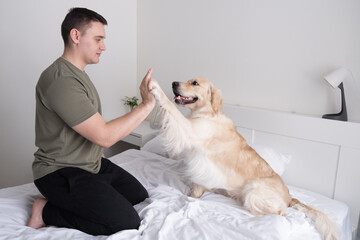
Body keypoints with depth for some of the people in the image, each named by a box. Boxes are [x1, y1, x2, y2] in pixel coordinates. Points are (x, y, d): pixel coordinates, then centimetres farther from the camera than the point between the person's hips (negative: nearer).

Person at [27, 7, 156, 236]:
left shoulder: (77, 74, 9)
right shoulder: (60, 80, -25)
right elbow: (104, 136, -27)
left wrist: (100, 156, 15)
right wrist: (146, 105, -24)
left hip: (91, 163, 10)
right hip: (60, 173, -10)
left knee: (140, 196, 12)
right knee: (128, 222, -16)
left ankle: (68, 201, 13)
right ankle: (47, 212, -2)